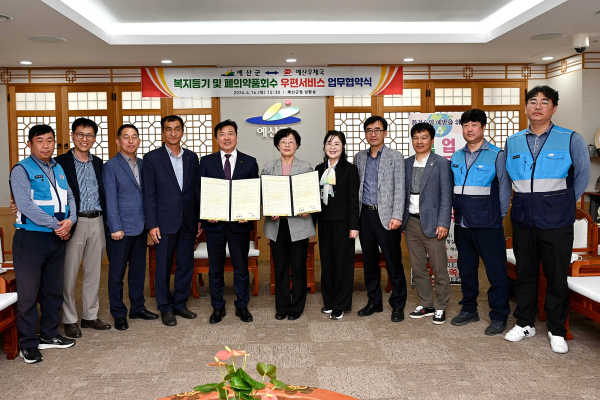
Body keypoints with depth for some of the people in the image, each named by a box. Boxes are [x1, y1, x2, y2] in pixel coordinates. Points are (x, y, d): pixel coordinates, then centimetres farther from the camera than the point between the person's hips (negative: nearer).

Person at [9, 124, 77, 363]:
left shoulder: (58, 169, 13)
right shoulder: (22, 170, -7)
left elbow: (69, 198, 11)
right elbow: (25, 205, -17)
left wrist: (70, 221, -8)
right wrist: (56, 225, -14)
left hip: (57, 238, 6)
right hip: (31, 238, -6)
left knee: (54, 290, 14)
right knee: (28, 292, 1)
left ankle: (49, 335, 28)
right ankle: (28, 344, 13)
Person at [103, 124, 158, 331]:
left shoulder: (142, 165, 11)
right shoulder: (111, 166, -5)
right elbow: (110, 199, -9)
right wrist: (116, 228, -13)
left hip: (140, 227, 6)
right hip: (121, 229, -5)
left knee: (139, 269, 14)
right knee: (117, 273, 5)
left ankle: (138, 308, 28)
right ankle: (119, 314, 17)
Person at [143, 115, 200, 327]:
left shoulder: (192, 157, 10)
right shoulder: (152, 158, -1)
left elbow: (197, 189, 11)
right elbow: (148, 194, -4)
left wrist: (199, 219, 7)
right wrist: (152, 224, -9)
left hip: (189, 220, 4)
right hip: (166, 221, -3)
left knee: (186, 264, 10)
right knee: (164, 267, 4)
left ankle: (180, 303, 25)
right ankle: (165, 308, 18)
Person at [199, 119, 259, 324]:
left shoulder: (249, 162, 5)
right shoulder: (206, 161, 5)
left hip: (240, 223, 0)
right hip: (214, 223, 1)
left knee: (241, 268, 9)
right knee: (215, 269, 10)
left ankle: (242, 306, 24)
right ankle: (218, 307, 24)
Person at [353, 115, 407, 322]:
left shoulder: (395, 157, 0)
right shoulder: (359, 157, 13)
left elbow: (399, 189, -7)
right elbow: (356, 187, 13)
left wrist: (396, 216, -16)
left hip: (385, 216, -4)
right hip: (365, 215, 5)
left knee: (394, 262, 1)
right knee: (369, 261, 12)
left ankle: (398, 305, 14)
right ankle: (374, 302, 25)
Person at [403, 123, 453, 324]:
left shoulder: (441, 163, -2)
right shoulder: (406, 164, 11)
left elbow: (446, 196, -6)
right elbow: (403, 193, 11)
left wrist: (443, 223, -13)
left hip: (432, 223, -4)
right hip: (411, 222, 5)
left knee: (439, 269, 2)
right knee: (418, 268, 11)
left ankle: (440, 308, 16)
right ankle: (425, 305, 24)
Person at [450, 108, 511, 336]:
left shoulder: (496, 155, -4)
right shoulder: (456, 157, 10)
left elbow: (504, 188, -3)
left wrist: (498, 216, -3)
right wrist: (457, 212, 8)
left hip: (488, 225, -5)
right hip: (462, 224, 5)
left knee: (496, 270, 0)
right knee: (466, 268, 14)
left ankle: (499, 317, 12)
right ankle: (469, 310, 28)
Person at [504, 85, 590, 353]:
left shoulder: (571, 140, -4)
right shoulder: (513, 142, 6)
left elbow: (582, 176, 6)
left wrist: (564, 202, 8)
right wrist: (527, 200, 13)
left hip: (556, 221, -3)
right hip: (523, 220, 3)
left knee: (557, 277, 6)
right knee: (524, 274, 13)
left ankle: (556, 331, 22)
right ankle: (525, 324, 27)